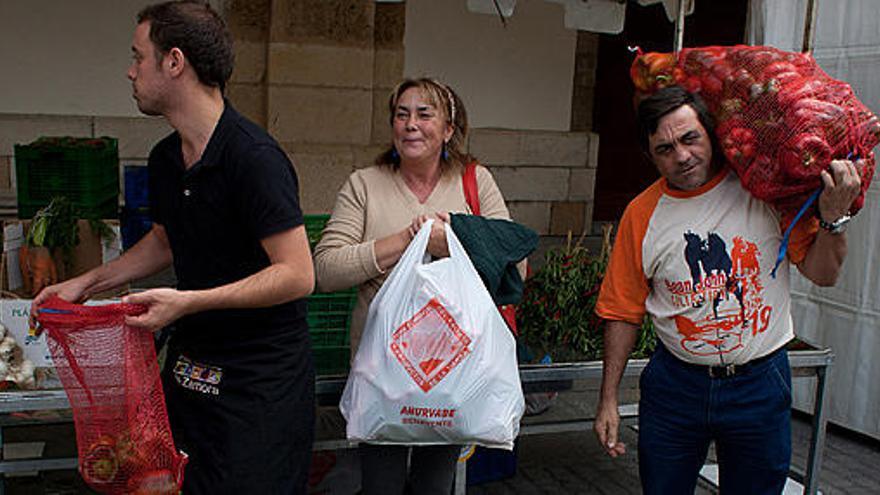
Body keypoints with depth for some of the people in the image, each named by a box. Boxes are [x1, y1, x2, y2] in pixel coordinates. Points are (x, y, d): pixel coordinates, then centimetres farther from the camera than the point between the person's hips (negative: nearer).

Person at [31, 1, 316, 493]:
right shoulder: (166, 158, 7)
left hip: (262, 374, -8)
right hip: (192, 358, 8)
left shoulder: (254, 156, -21)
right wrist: (87, 283, 16)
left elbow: (298, 275, -24)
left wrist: (189, 302, -26)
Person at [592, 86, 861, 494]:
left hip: (760, 383, -1)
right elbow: (623, 313, 2)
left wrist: (832, 218, -21)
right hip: (675, 382, 1)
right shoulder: (642, 214, -3)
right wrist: (608, 402, 2)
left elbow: (821, 273, -2)